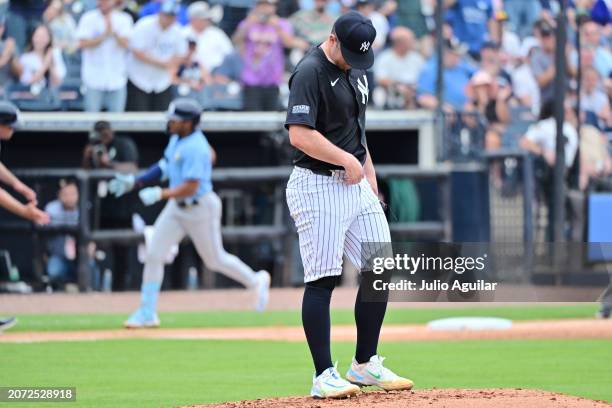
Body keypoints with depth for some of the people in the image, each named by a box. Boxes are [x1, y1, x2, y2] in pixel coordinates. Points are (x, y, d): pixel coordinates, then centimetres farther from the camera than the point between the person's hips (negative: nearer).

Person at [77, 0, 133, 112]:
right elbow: (83, 44, -9)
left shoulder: (124, 19, 2)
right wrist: (104, 36, -17)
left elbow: (125, 44, -10)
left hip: (117, 78, 1)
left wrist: (113, 31, -25)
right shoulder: (88, 18, 0)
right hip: (94, 77, -1)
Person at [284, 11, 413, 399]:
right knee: (323, 279, -7)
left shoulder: (357, 72, 14)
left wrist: (369, 173, 18)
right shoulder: (310, 72, -14)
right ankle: (324, 376, -4)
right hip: (318, 187, -9)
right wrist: (348, 160, -16)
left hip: (358, 186, 9)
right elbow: (300, 134, -23)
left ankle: (365, 364, 18)